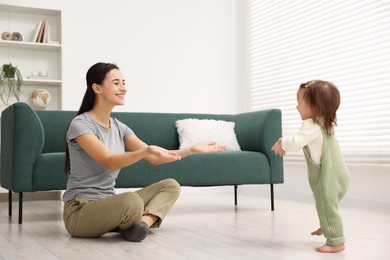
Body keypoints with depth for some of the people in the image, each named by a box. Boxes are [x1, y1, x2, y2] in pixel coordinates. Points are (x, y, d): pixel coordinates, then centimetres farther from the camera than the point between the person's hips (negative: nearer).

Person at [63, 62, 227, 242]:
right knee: (131, 200, -37)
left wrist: (191, 149, -4)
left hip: (108, 203, 8)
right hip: (80, 211, -8)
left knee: (171, 186, 0)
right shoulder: (80, 125, -14)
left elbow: (154, 158, 6)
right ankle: (131, 223, -4)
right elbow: (111, 162, -27)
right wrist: (147, 150, -42)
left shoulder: (118, 127, 10)